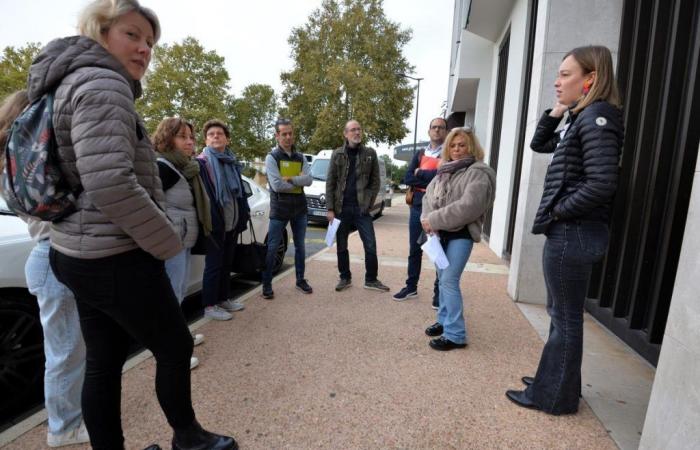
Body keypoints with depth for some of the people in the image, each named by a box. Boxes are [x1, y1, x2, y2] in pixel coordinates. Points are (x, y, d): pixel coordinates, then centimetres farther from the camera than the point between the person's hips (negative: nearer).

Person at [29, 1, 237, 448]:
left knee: (103, 363, 17)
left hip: (82, 254, 9)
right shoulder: (103, 83, -14)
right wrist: (169, 243, -16)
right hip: (116, 260, -9)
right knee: (176, 348, 9)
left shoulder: (74, 84, 18)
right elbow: (110, 183, -28)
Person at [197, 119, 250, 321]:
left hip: (232, 222, 7)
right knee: (213, 264, 0)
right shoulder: (201, 162, -6)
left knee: (227, 263, 15)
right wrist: (209, 220, -21)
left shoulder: (232, 162, 15)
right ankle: (209, 305, 12)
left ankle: (223, 298, 29)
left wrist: (244, 215, 12)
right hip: (215, 223, -7)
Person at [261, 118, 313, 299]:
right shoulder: (272, 157, -5)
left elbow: (309, 179, -5)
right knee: (272, 247, 0)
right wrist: (299, 182, -7)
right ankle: (267, 284, 13)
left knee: (300, 246, 13)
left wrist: (290, 178, -17)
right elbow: (276, 185, -17)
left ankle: (300, 280, 27)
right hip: (279, 209, -4)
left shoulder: (300, 157, 9)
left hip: (300, 208, 5)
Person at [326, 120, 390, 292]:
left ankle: (371, 280, 16)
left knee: (370, 246, 0)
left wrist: (368, 203, -6)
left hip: (361, 208, 0)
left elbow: (375, 181, 4)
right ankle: (345, 278, 26)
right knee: (342, 246, 10)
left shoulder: (370, 153, 4)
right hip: (341, 208, 1)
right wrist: (330, 208, -5)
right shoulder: (337, 154, 4)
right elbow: (330, 183, 1)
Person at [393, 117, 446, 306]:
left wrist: (421, 173, -7)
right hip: (417, 207, 5)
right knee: (414, 250, 12)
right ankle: (411, 286, 25)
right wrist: (433, 179, -12)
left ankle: (439, 291, 15)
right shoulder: (420, 154, 13)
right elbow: (407, 178, -1)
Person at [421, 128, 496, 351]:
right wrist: (427, 219, -9)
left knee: (449, 280, -10)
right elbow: (429, 195, 11)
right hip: (441, 233, 8)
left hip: (461, 234, -7)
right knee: (442, 278, 14)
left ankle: (456, 334, 0)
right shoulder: (444, 171, 15)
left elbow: (468, 206, -22)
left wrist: (434, 220, -21)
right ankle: (444, 321, 30)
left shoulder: (478, 173, -9)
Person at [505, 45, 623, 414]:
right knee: (562, 314, 19)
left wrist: (558, 211, -12)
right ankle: (557, 382, 35)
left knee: (565, 318, 3)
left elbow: (601, 185, -23)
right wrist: (555, 111, 14)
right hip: (569, 232, 10)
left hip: (573, 233, -10)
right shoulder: (581, 119, 15)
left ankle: (554, 396, 20)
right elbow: (539, 144, 27)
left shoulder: (597, 117, -13)